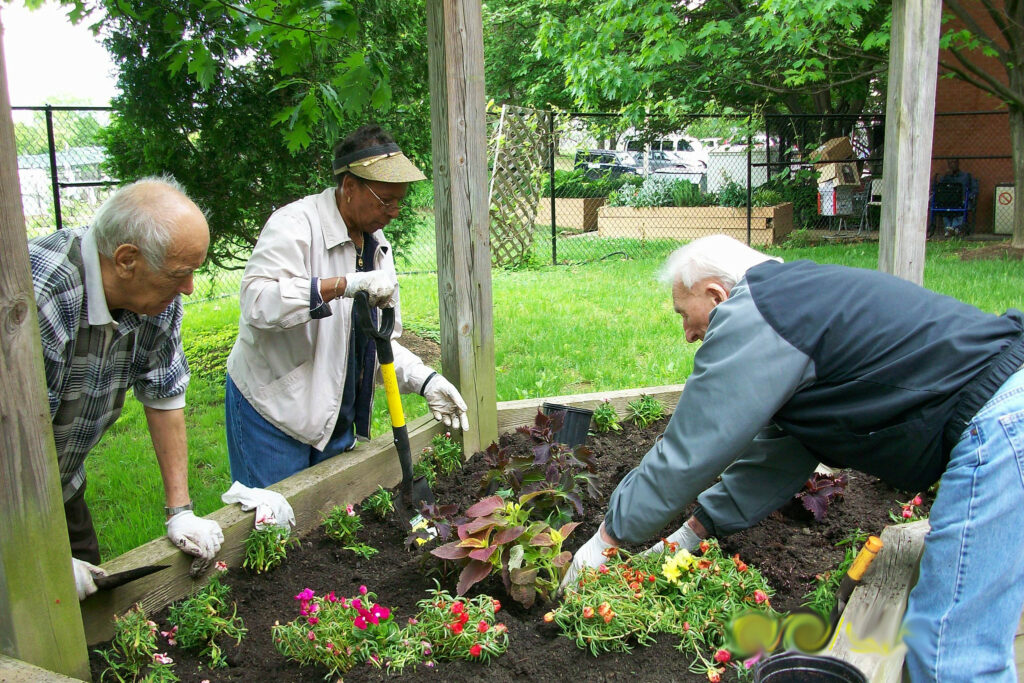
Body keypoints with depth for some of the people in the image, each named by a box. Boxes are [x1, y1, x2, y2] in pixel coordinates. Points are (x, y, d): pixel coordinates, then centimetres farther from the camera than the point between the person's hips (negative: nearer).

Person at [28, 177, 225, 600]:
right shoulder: (38, 299, -35)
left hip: (64, 489, 6)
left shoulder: (158, 296, -11)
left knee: (93, 608, 11)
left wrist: (179, 510, -2)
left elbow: (164, 394, -2)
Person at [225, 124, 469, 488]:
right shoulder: (295, 224, -14)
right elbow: (257, 301, -31)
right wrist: (343, 285, -36)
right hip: (275, 414, -7)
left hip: (338, 418, 7)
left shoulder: (376, 244, 10)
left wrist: (425, 380, -3)